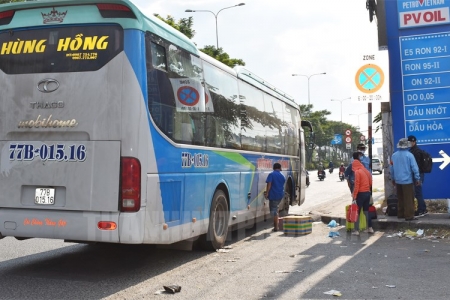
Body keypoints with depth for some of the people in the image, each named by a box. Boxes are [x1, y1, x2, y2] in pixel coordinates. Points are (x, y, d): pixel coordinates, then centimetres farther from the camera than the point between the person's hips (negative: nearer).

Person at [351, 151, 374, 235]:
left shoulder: (357, 172, -14)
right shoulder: (366, 170, 9)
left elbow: (356, 185, -17)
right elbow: (370, 182, 14)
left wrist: (354, 197, -14)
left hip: (360, 194, -7)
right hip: (367, 193, 7)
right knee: (366, 211, 17)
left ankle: (356, 230, -2)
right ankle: (370, 228, 19)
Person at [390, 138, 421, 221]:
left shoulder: (394, 155, 3)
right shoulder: (409, 155, -12)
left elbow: (391, 168, 10)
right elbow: (415, 168, -12)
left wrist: (393, 178, 21)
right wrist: (417, 178, -4)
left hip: (398, 181, 5)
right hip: (407, 180, -5)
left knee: (400, 198, 16)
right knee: (409, 199, -1)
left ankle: (400, 214, 21)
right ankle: (409, 216, -2)